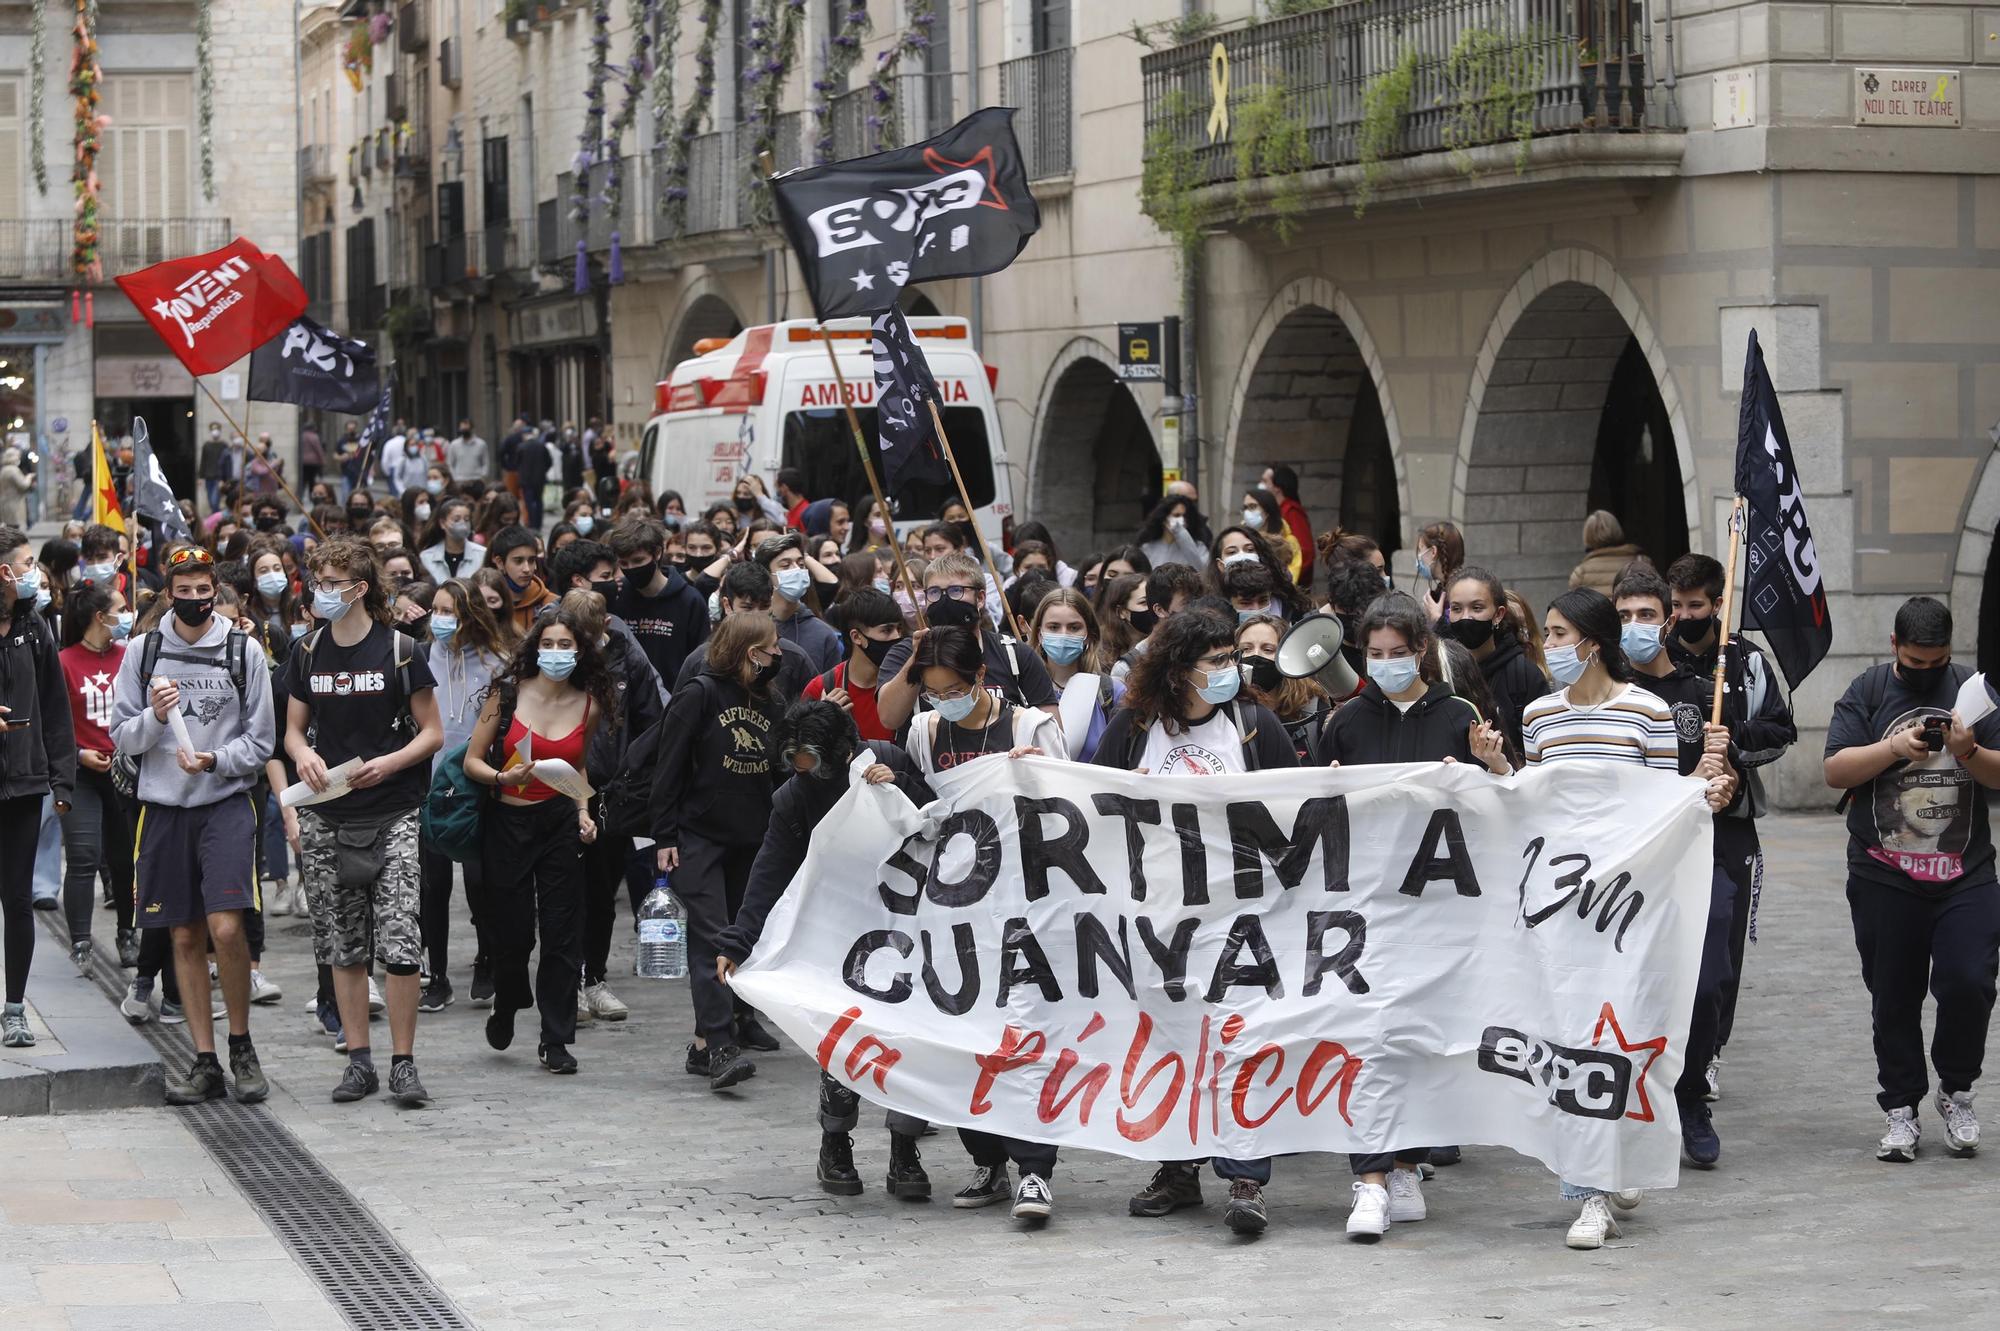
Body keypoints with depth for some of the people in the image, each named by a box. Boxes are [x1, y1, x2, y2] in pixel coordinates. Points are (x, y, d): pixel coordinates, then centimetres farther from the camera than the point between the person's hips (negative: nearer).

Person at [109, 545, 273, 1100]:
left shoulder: (244, 650, 2)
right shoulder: (143, 651, 6)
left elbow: (260, 740, 3)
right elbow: (121, 736, 7)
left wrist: (215, 760, -13)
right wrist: (154, 717, -12)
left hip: (226, 801, -2)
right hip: (164, 805, 2)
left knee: (226, 928, -16)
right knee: (186, 938, 5)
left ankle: (241, 1044, 3)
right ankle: (205, 1064, 11)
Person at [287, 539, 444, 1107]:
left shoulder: (398, 650, -3)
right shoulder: (308, 651, 8)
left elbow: (432, 732, 1)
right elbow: (293, 729, 14)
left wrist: (389, 763, -16)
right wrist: (303, 754, -8)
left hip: (391, 813, -4)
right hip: (327, 817, 4)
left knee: (400, 943, -11)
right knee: (342, 946, 6)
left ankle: (403, 1062, -3)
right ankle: (358, 1059, 15)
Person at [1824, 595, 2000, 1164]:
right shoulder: (1867, 692, 3)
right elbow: (1835, 771, -5)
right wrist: (1895, 748, -18)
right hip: (1884, 878, 0)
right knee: (1894, 999, 5)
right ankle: (1901, 1110, 16)